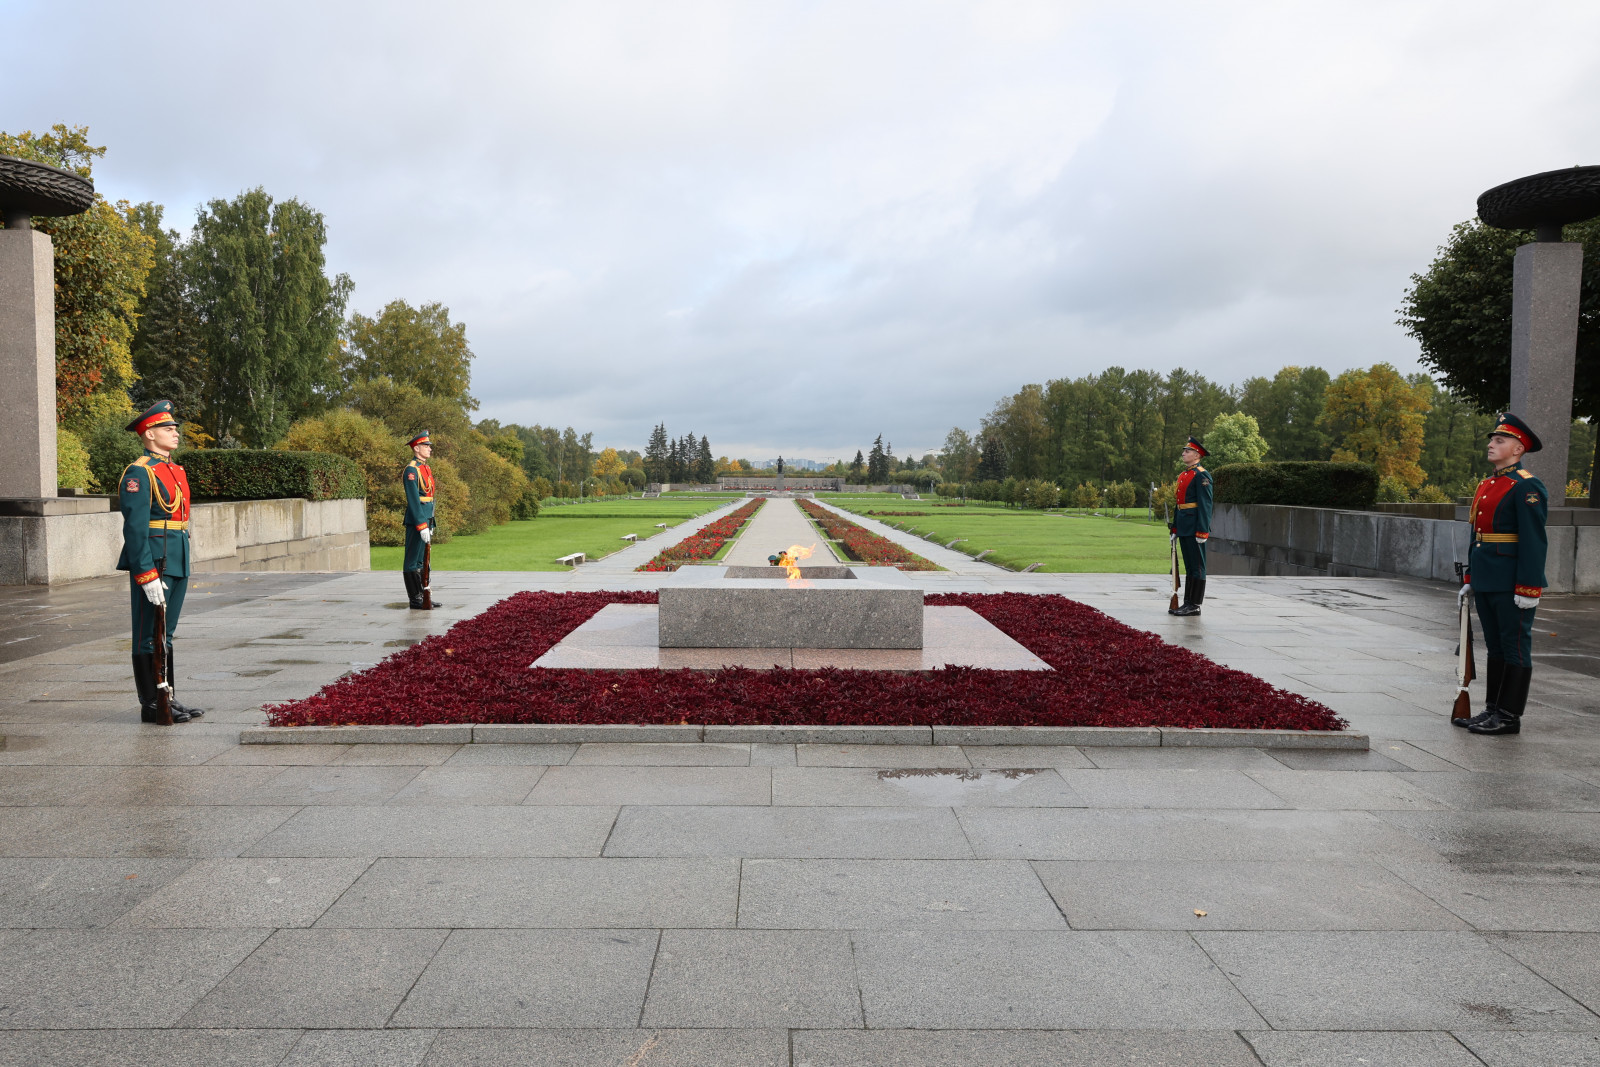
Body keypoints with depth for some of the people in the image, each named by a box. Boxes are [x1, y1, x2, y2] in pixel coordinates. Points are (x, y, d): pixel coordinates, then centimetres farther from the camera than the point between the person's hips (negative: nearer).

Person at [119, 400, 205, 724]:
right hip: (152, 564, -9)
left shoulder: (174, 471, 16)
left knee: (165, 635, 14)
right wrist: (148, 576, -21)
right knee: (149, 636, 0)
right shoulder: (139, 473, -12)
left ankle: (168, 700, 22)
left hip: (177, 563, 9)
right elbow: (135, 528, -17)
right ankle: (151, 706, 6)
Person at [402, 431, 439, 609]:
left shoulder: (426, 468, 16)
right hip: (416, 521, -9)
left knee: (423, 560, 13)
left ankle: (424, 596, 19)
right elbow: (413, 501, -19)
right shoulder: (411, 470, -13)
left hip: (426, 519, 9)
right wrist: (422, 526, -22)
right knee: (413, 561, -2)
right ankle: (415, 599, 2)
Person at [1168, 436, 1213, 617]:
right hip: (1184, 527, 9)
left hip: (1195, 527, -9)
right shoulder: (1182, 475, 17)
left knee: (1197, 566, -3)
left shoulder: (1202, 475, -11)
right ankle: (1187, 603, 18)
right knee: (1189, 566, 13)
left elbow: (1205, 505, -16)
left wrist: (1202, 531, -20)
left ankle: (1195, 605, 0)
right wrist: (1174, 529, 19)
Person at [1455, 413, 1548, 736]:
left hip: (1512, 585, -9)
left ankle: (1509, 716, 6)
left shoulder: (1527, 487, -12)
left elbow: (1533, 542, -17)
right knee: (1495, 647, 14)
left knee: (1516, 647, 0)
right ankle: (1494, 710, 22)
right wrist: (1469, 578, 18)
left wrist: (1528, 589, -21)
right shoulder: (1486, 485, 15)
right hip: (1485, 584, 9)